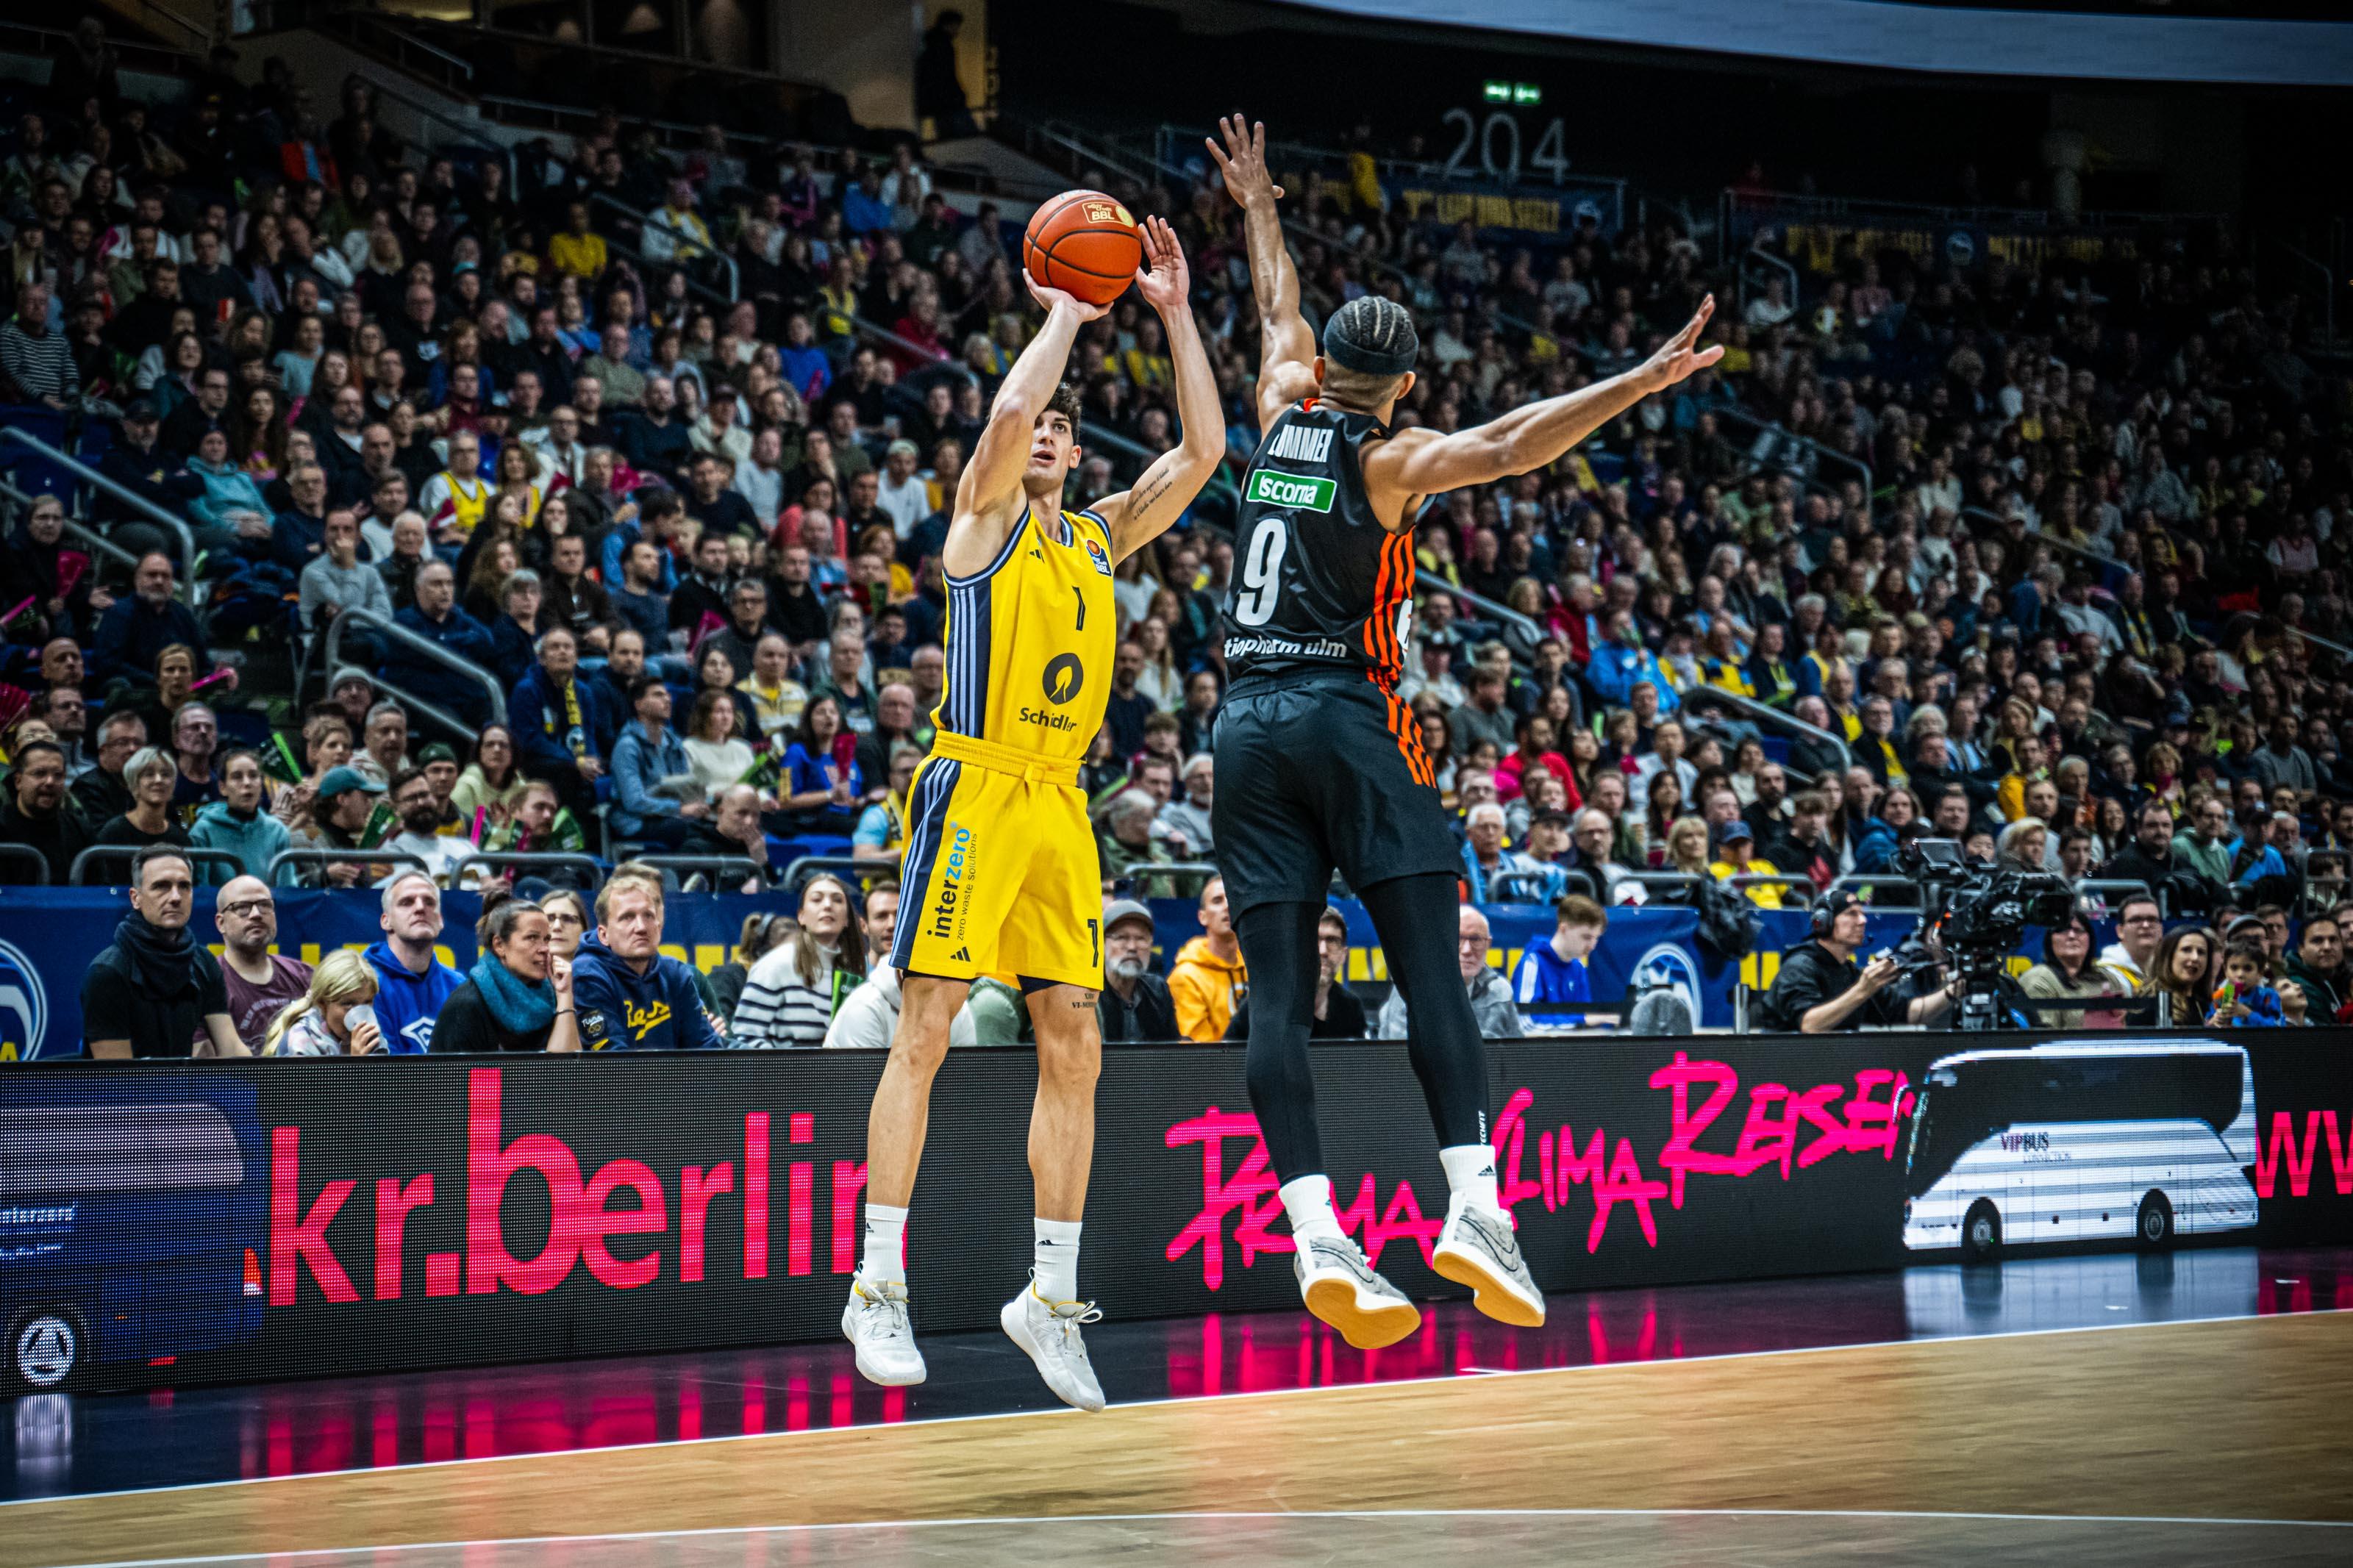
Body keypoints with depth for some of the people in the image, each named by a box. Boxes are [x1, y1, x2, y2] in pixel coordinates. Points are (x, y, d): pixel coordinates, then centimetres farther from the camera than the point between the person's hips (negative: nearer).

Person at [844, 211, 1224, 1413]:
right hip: (976, 785, -6)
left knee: (1073, 1045, 2)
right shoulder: (984, 516, 2)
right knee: (924, 1032, -8)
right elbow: (1005, 413, -18)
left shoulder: (1100, 538, 18)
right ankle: (879, 1284, -4)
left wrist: (1176, 315, 7)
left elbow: (1200, 452, 10)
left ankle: (1052, 1293, 8)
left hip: (1060, 800, 6)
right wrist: (1066, 313, -5)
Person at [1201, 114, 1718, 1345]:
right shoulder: (1388, 460, -2)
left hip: (1249, 724, 5)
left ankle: (1317, 1237, -14)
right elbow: (1504, 447, -20)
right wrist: (1644, 383, -24)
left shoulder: (1282, 419, 12)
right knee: (1429, 973, -7)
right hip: (1350, 716, -5)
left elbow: (1279, 309, 31)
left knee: (1281, 999, -4)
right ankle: (1475, 1204, -21)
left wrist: (1257, 207, 48)